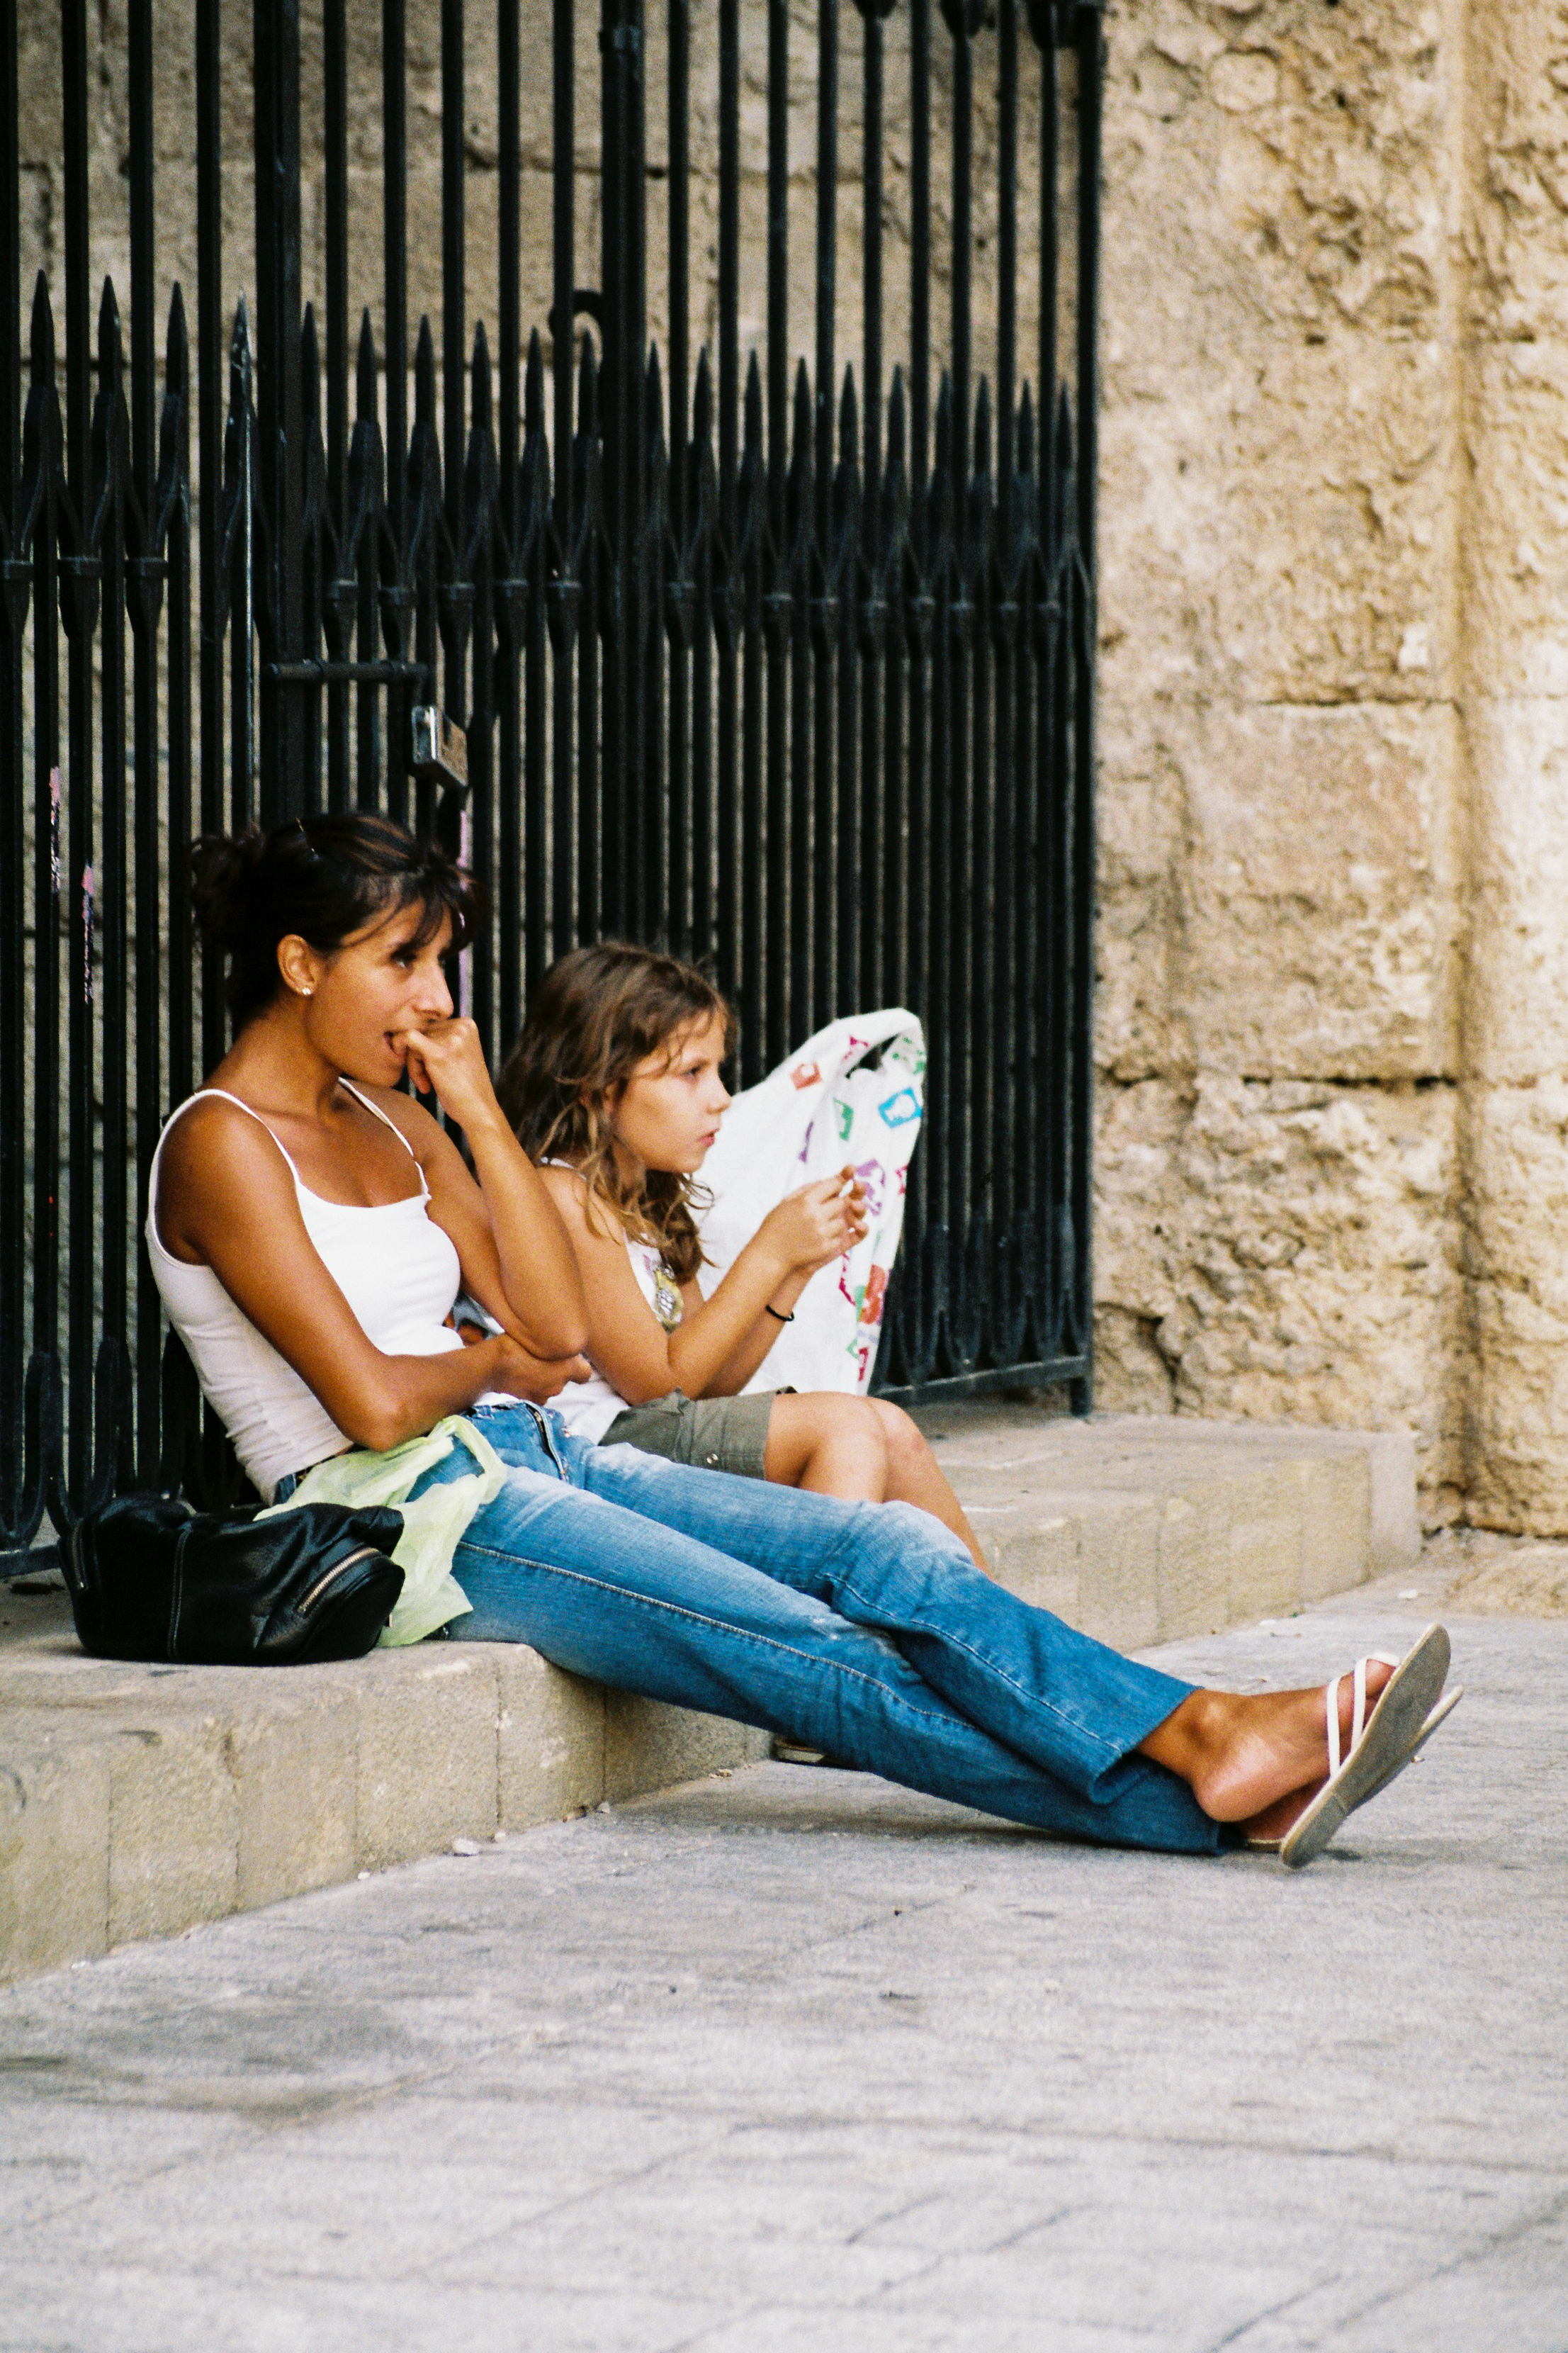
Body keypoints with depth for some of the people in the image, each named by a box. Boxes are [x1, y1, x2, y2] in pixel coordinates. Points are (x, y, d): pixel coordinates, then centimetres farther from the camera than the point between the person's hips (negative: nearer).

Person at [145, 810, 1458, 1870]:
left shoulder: (388, 1121, 18)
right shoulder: (226, 1147, -8)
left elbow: (560, 1324, 10)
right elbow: (374, 1405, -18)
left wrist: (478, 1108, 7)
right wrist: (491, 1363, 3)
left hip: (533, 1459, 9)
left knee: (889, 1555, -12)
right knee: (815, 1655, -19)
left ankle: (1213, 1743, -25)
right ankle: (1192, 1794, -25)